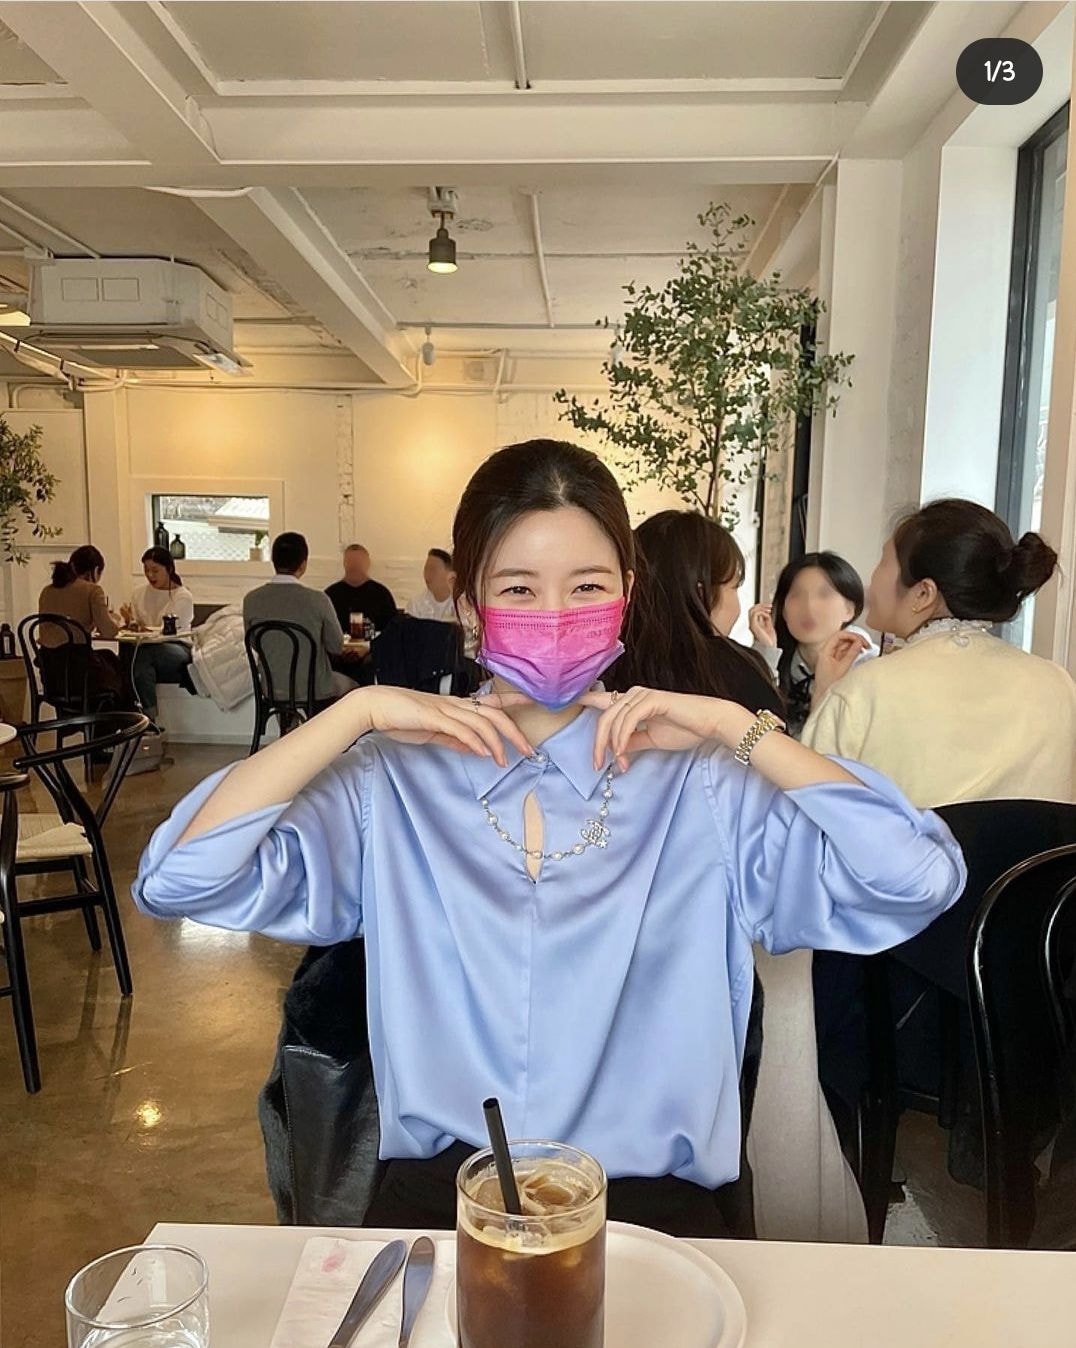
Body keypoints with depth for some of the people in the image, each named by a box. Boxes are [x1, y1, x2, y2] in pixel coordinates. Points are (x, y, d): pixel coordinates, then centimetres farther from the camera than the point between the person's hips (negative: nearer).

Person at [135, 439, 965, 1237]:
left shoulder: (699, 781, -2)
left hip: (648, 1196, 1)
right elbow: (178, 880, -9)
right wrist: (360, 709, -12)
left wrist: (733, 725, -12)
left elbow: (920, 879, -11)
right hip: (438, 1191, 0)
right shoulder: (390, 780, 0)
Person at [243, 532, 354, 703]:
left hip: (271, 688, 4)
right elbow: (336, 647, -7)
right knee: (350, 685, 30)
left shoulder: (251, 600, -11)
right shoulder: (317, 599, -20)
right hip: (315, 690, -4)